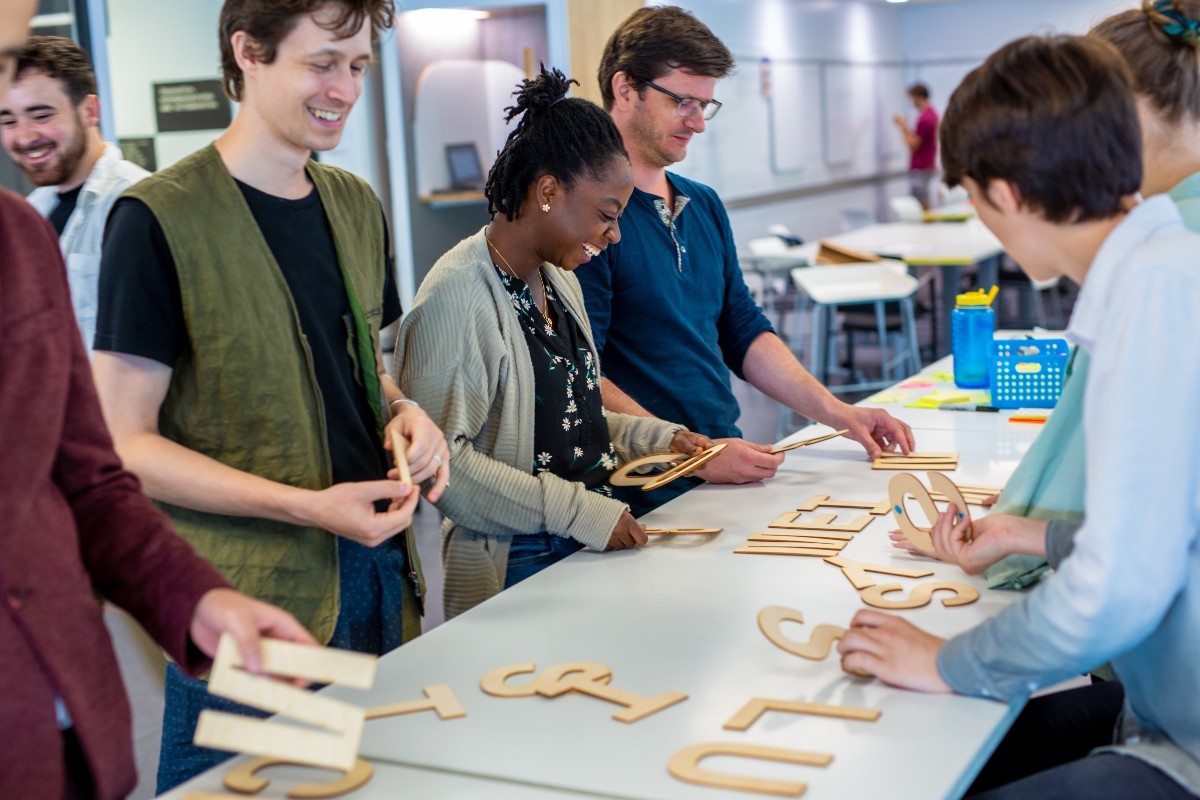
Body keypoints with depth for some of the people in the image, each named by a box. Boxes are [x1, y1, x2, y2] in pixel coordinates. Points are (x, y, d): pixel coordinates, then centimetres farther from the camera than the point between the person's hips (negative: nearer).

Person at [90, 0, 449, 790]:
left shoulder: (356, 205, 9)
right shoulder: (160, 218, -12)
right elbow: (125, 444, -13)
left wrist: (404, 411, -2)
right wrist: (305, 506, -21)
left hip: (378, 577, 7)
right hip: (250, 608, -6)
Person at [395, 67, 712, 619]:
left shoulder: (560, 280, 13)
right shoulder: (457, 295, -17)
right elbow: (442, 458, -23)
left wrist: (656, 438, 11)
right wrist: (580, 511, -23)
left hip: (587, 551, 8)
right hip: (509, 571, -8)